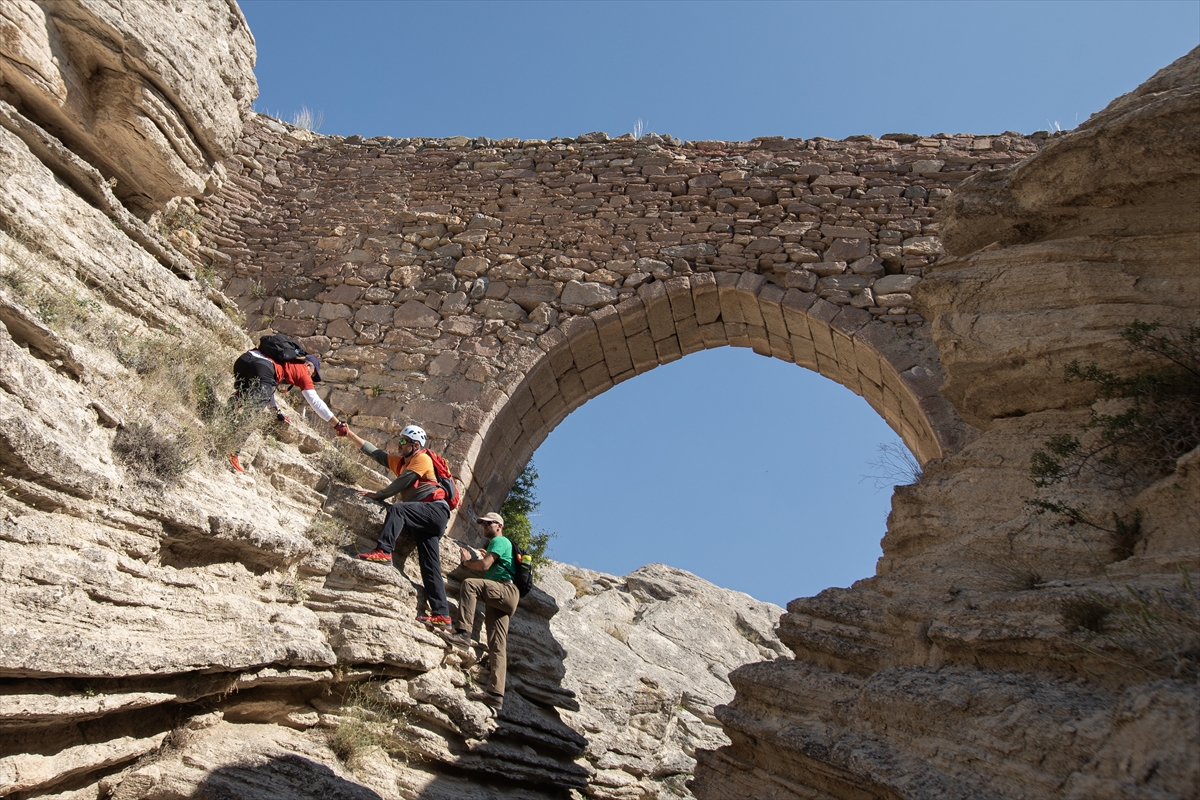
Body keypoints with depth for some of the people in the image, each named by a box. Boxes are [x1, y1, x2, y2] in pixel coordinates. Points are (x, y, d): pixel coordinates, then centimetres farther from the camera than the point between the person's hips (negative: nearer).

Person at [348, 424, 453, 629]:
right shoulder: (400, 461, 26)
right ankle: (441, 614, -7)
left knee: (396, 509, -30)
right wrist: (350, 434, 21)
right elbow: (374, 452, 24)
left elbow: (401, 484, -7)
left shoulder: (422, 459, 1)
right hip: (424, 519, 8)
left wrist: (377, 495, 1)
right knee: (430, 567, -2)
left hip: (435, 509, -8)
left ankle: (383, 551, -42)